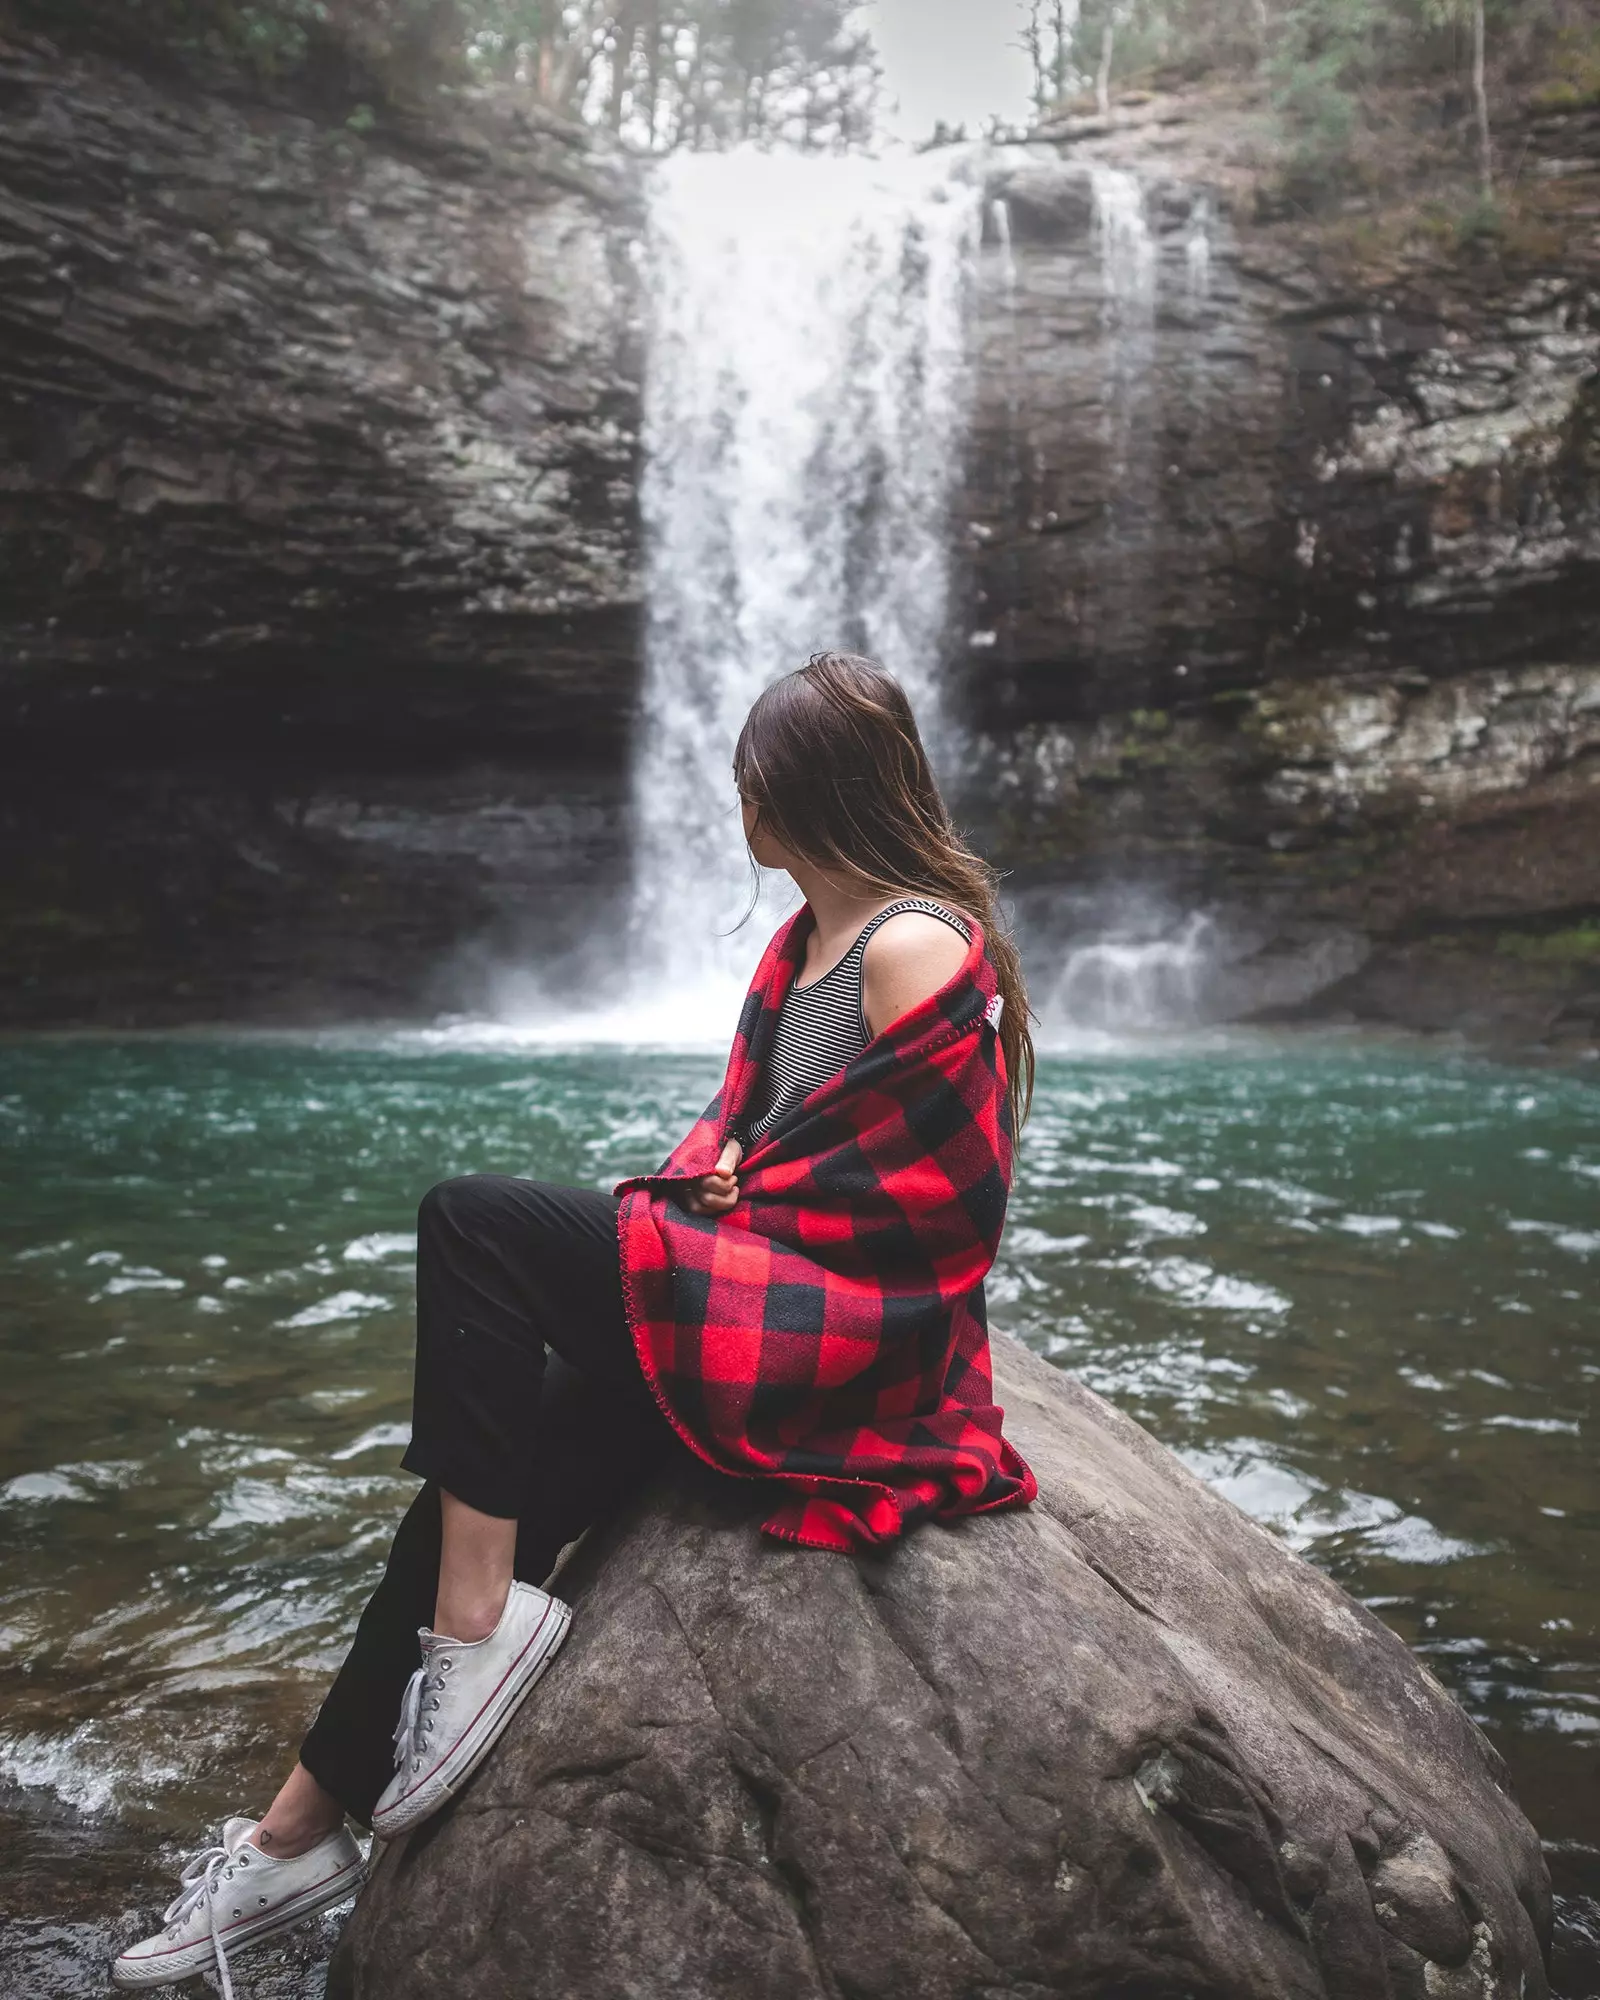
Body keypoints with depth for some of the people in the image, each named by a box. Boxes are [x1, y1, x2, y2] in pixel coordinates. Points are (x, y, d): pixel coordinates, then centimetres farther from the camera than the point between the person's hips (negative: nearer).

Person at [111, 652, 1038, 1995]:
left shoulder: (919, 951, -14)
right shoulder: (808, 940, 14)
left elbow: (937, 1206, -16)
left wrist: (736, 1201, -7)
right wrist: (712, 1174, 1)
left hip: (858, 1339, -9)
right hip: (753, 1300, 9)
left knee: (472, 1224, -17)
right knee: (496, 1484, 0)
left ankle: (481, 1617, -12)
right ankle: (303, 1832, 14)